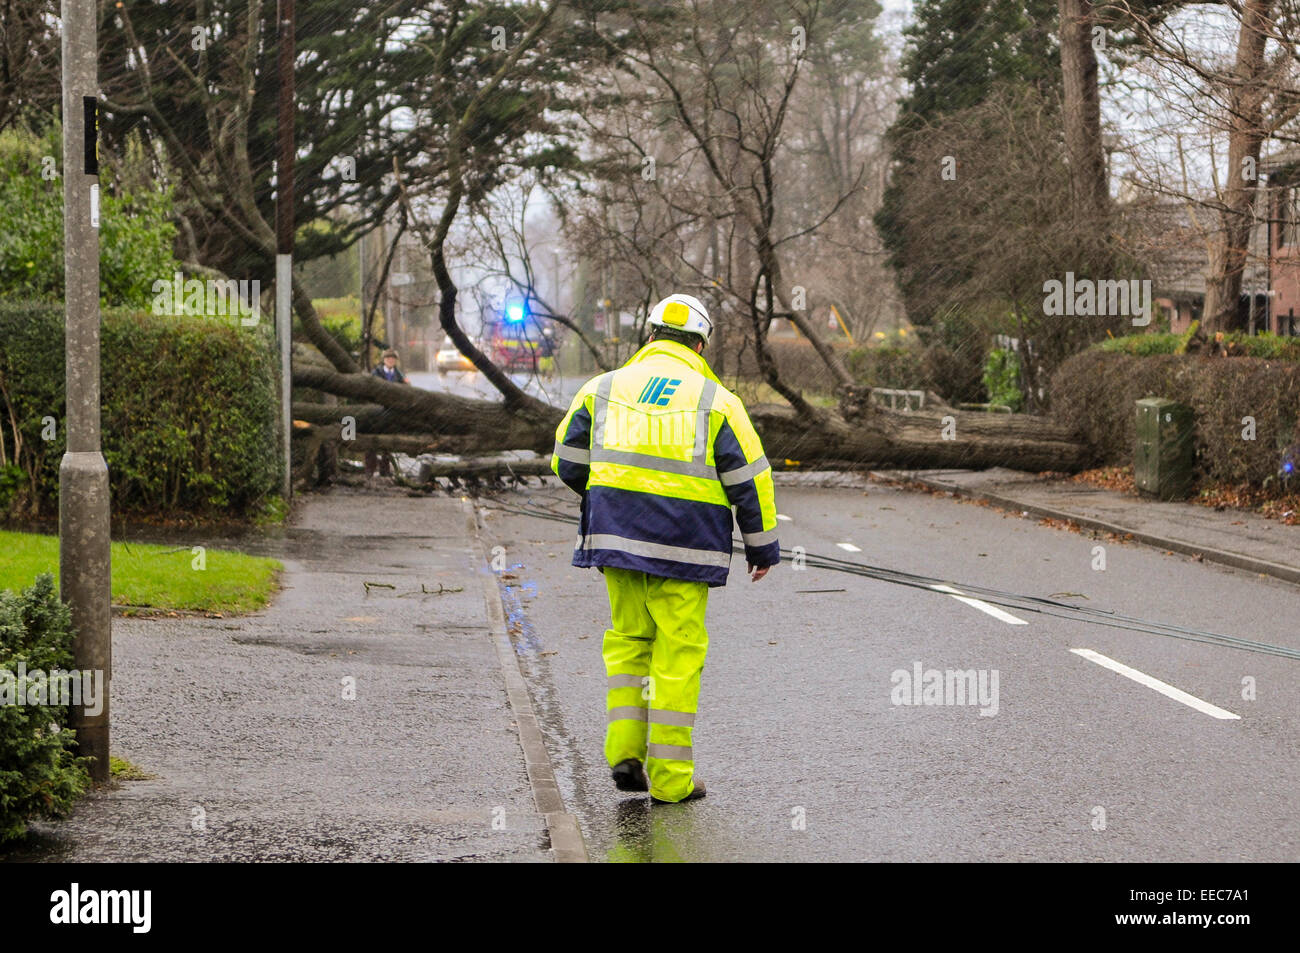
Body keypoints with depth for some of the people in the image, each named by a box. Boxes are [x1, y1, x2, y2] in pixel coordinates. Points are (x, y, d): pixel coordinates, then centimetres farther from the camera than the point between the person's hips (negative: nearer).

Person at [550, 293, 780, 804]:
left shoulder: (602, 389, 7)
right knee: (678, 651, 3)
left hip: (615, 534, 3)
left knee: (628, 639, 18)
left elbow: (568, 463, 11)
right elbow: (748, 479, 0)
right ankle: (670, 777, 4)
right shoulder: (716, 401, -1)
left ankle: (624, 749, 5)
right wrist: (762, 545, 10)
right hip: (684, 547, -3)